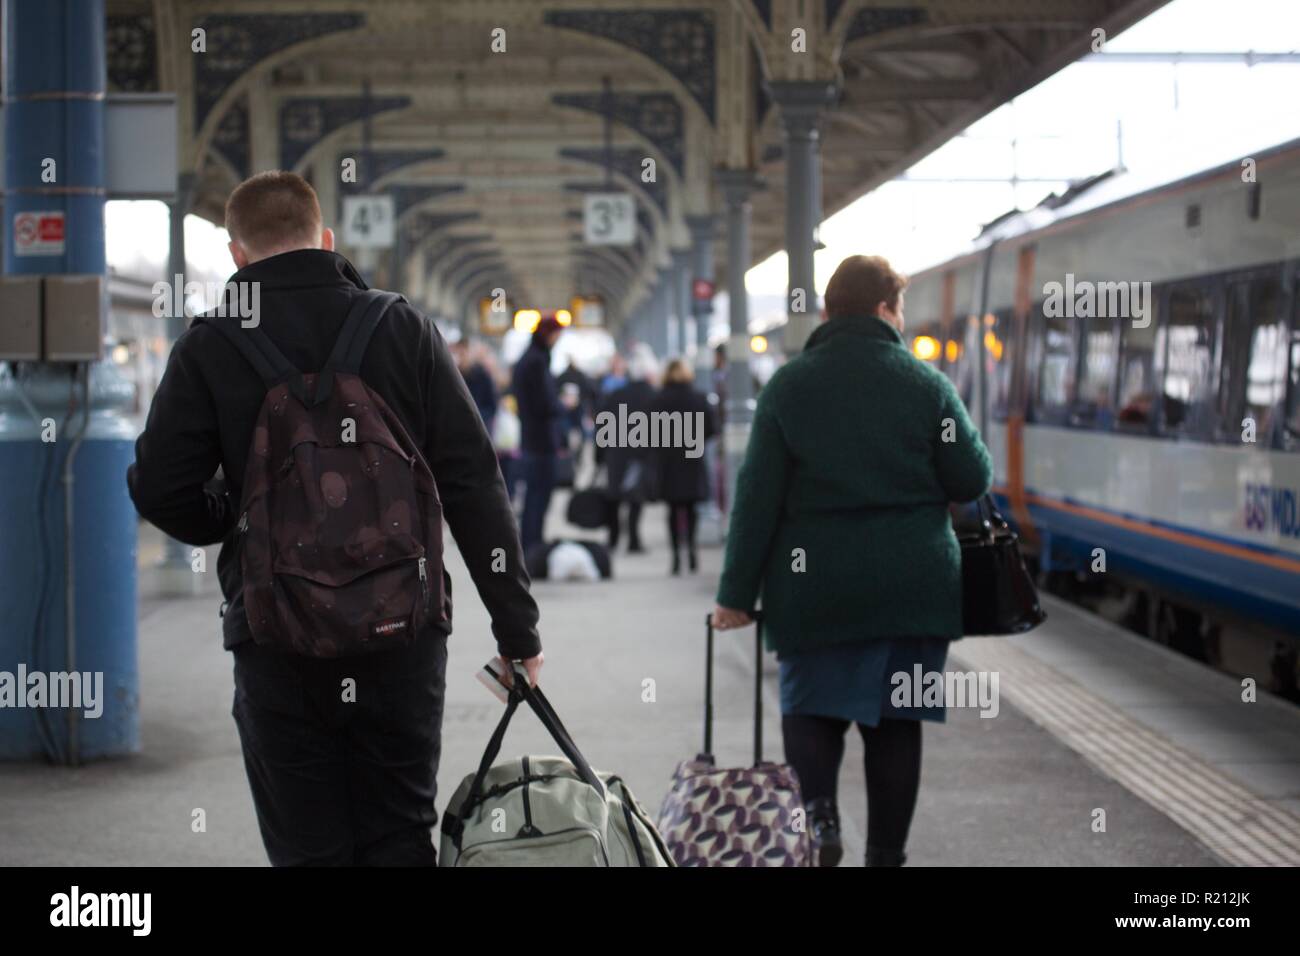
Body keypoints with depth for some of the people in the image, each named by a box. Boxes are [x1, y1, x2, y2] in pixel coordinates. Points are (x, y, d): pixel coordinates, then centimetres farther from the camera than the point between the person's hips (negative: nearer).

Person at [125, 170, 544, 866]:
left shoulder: (208, 347, -3)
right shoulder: (404, 329, 0)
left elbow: (160, 490, -5)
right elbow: (474, 488, -3)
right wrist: (517, 627, 0)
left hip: (276, 640, -1)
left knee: (307, 848, 6)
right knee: (401, 839, 12)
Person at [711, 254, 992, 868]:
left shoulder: (788, 385, -1)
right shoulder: (926, 382, -1)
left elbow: (757, 496, -3)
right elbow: (971, 481, -1)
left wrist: (737, 593, 0)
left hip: (815, 583, 0)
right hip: (913, 583, 0)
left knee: (811, 705, 9)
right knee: (895, 717, 9)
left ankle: (817, 811, -17)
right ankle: (886, 852, 13)